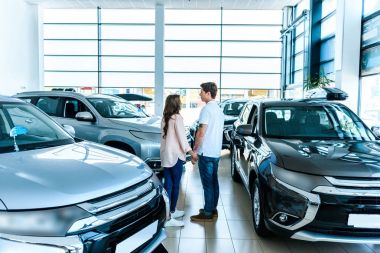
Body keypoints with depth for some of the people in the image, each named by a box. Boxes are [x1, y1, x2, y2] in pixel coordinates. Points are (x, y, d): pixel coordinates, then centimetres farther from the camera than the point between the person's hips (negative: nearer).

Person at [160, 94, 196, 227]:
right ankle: (169, 217, 1)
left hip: (165, 155, 8)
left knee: (168, 184, 12)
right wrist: (190, 151, -17)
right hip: (175, 156, -8)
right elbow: (182, 137, -17)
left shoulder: (165, 118, 12)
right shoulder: (177, 117, -11)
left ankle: (171, 211, 24)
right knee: (175, 185, -2)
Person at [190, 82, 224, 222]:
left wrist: (194, 150, -10)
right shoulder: (219, 109, 15)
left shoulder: (207, 109, -14)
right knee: (213, 181, 14)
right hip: (216, 152, 9)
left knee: (207, 184, -2)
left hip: (206, 153, -9)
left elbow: (201, 132, -18)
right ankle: (213, 209, 24)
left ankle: (207, 213, 6)